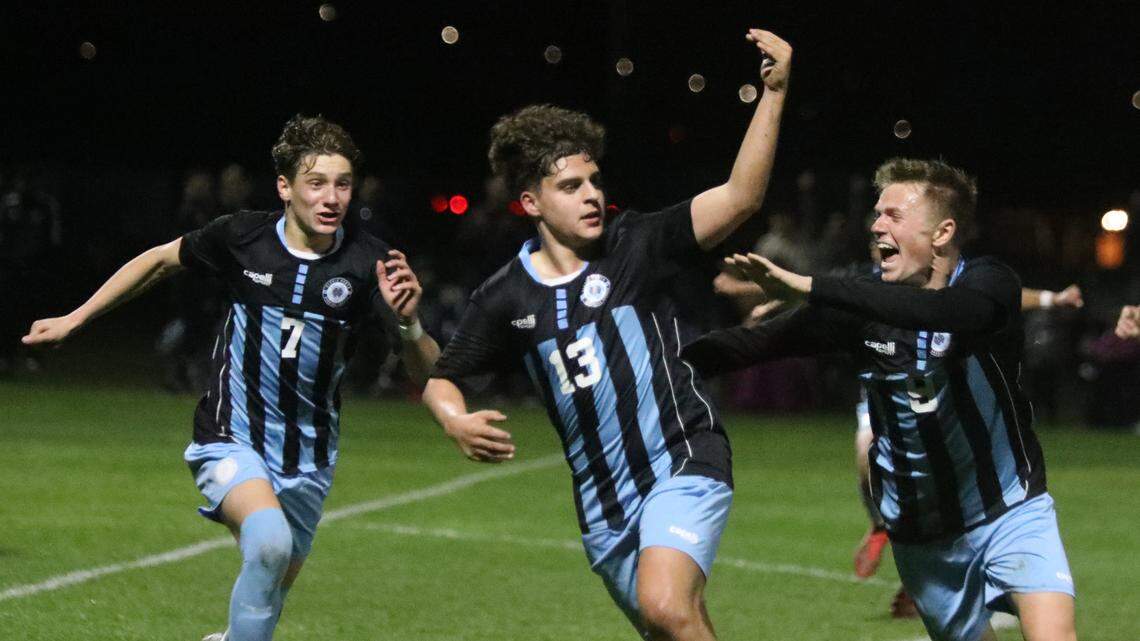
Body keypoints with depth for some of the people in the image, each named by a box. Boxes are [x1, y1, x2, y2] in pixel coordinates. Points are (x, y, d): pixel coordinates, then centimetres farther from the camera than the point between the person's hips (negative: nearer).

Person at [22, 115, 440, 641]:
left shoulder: (368, 262, -13)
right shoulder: (242, 237, -12)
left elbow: (426, 375, -15)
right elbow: (161, 260, 8)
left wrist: (407, 321, -36)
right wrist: (75, 319, 12)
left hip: (308, 456, 3)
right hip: (231, 438, -3)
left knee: (273, 588, 16)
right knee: (269, 542, -32)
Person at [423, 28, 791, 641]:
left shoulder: (637, 245, -7)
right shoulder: (505, 297, 1)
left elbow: (740, 196, -18)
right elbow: (442, 379, 13)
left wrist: (773, 92, -28)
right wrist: (457, 423, -11)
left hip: (682, 464, -5)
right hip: (601, 501, 5)